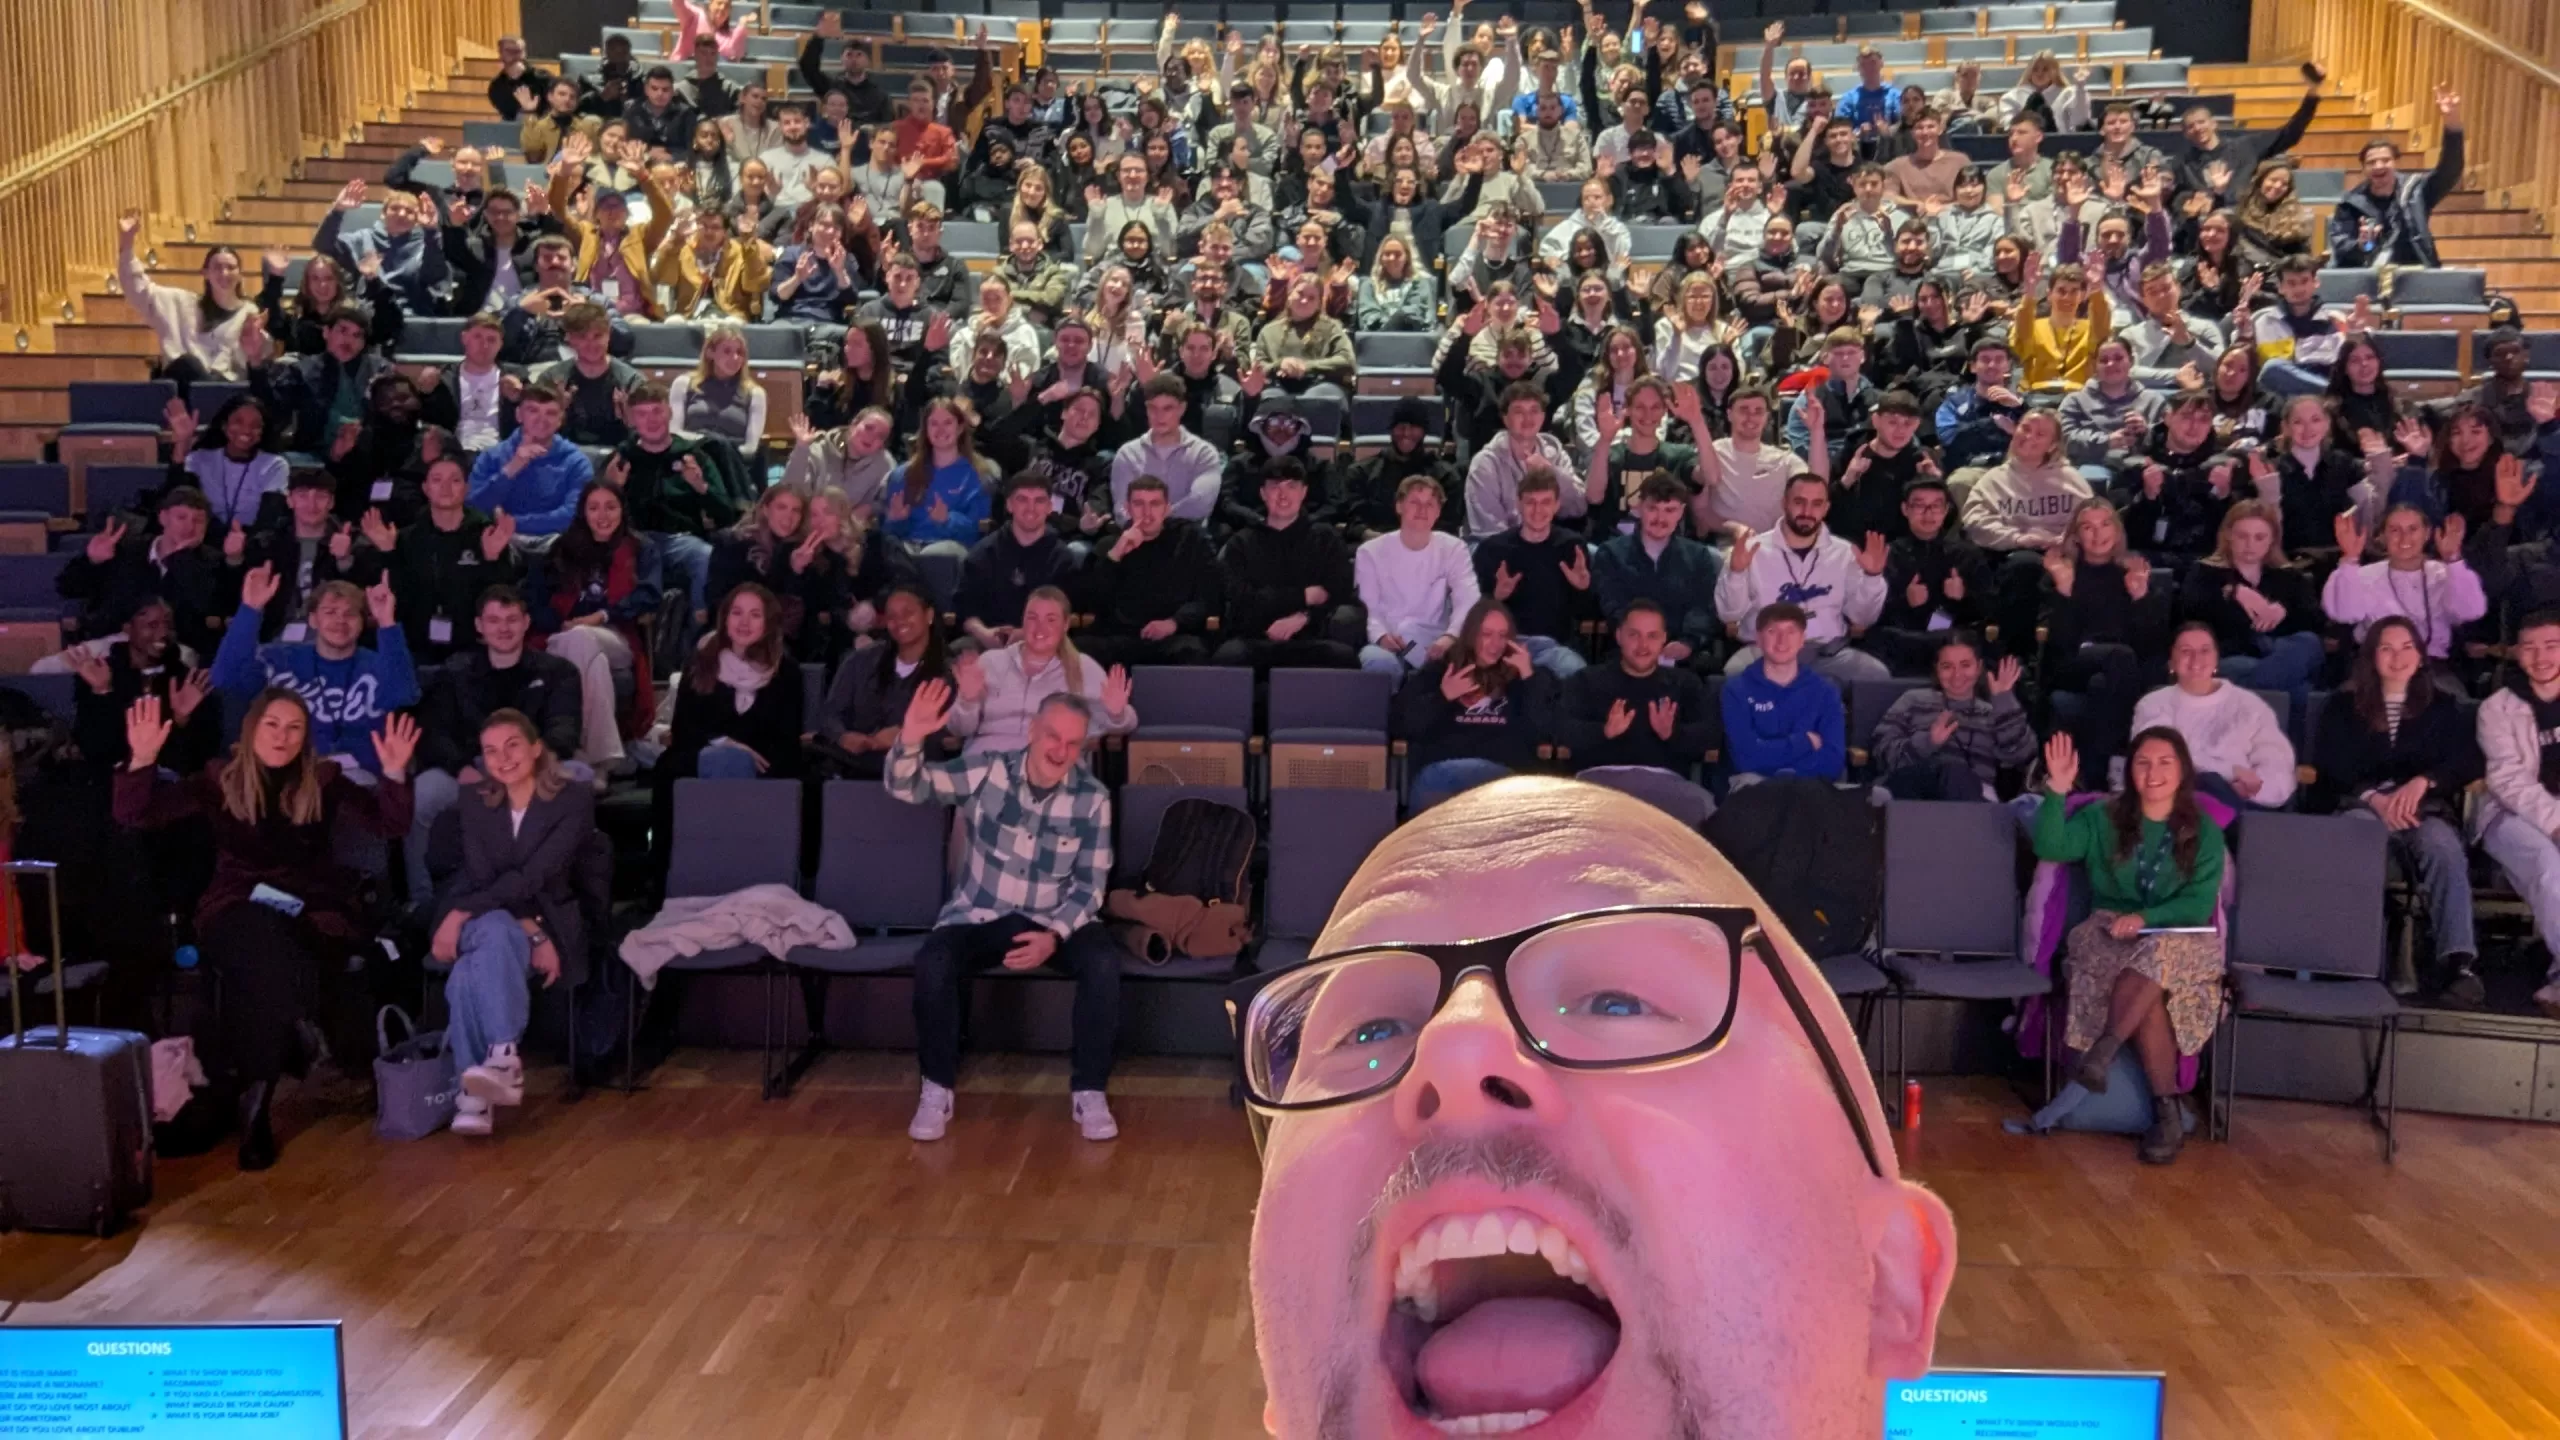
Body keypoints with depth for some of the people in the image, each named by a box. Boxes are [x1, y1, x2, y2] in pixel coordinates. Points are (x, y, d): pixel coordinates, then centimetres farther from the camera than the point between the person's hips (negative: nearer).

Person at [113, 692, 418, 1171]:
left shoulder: (324, 781, 7)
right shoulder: (220, 780, 5)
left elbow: (390, 826, 0)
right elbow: (135, 816, -2)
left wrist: (394, 773, -18)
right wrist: (142, 760, -19)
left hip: (309, 908, 1)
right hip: (237, 908, -1)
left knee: (275, 971, -35)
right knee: (270, 957, -36)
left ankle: (256, 1094, -13)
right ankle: (255, 1088, -23)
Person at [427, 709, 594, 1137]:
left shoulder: (575, 800, -5)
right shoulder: (477, 810, 9)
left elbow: (533, 877, -16)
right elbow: (482, 881, -5)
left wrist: (461, 914, -25)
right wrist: (527, 929, -23)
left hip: (549, 927, -3)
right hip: (486, 926, 3)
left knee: (475, 970, -35)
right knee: (496, 929, -36)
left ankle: (473, 1094, -40)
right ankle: (494, 1069, -42)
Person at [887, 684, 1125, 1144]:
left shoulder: (1092, 799, -7)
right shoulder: (986, 770, -9)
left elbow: (1090, 884, -4)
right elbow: (908, 788, -15)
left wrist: (1055, 936, -21)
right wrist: (910, 741, -37)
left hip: (1055, 920, 1)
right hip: (977, 916, -1)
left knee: (1103, 960, -29)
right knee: (933, 963, -31)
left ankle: (1089, 1092, -12)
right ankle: (936, 1091, -10)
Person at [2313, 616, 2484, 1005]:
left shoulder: (2442, 706, 24)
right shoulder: (2342, 707, 21)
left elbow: (2468, 764, 8)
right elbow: (2330, 769, 6)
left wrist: (2422, 781, -14)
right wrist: (2376, 798, -14)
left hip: (2426, 807, 1)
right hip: (2361, 804, -1)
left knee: (2445, 847, -37)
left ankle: (2458, 960, -51)